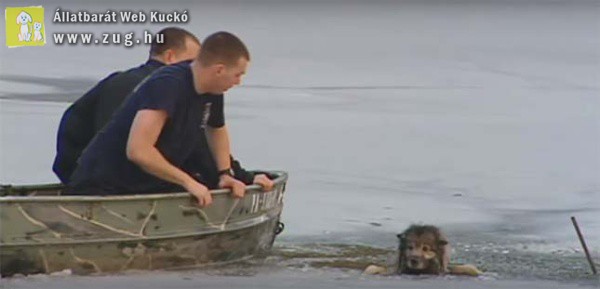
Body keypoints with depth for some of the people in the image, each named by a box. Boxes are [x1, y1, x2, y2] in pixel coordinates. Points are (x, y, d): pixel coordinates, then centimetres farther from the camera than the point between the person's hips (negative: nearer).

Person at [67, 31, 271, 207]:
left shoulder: (211, 92, 4)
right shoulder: (168, 86, -24)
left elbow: (217, 130, 28)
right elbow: (138, 150, -32)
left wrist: (225, 174, 14)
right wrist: (188, 181, -23)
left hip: (151, 188, 9)